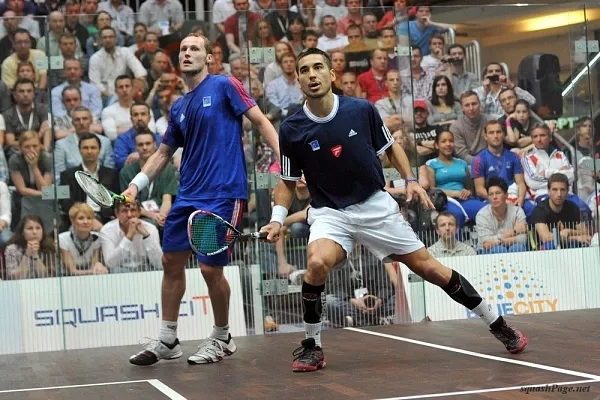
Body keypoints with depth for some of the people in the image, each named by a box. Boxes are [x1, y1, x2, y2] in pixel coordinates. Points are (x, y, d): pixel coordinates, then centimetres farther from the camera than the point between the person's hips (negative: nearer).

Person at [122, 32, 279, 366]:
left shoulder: (224, 86, -3)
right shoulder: (178, 108, 15)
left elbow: (260, 121, -6)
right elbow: (163, 153, 21)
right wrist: (136, 184, 9)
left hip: (223, 194, -7)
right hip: (187, 196, 7)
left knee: (211, 268, -6)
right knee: (172, 261, 8)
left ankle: (222, 338, 16)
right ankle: (167, 341, 19)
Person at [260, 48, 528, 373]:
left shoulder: (361, 110, -10)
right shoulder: (291, 130, -10)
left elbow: (390, 147, 8)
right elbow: (288, 181, 3)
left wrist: (410, 180, -4)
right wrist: (278, 218, -10)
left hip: (376, 206, 1)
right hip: (330, 212, 0)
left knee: (429, 268, 1)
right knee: (318, 262, -32)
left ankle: (496, 323, 18)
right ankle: (311, 345, -12)